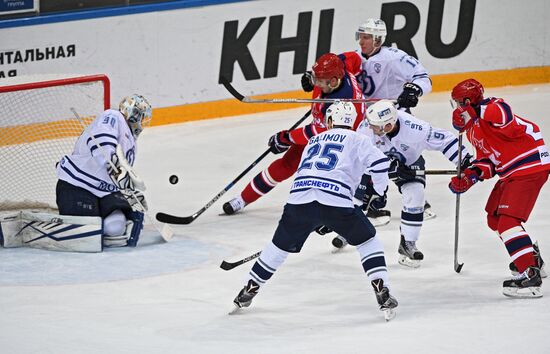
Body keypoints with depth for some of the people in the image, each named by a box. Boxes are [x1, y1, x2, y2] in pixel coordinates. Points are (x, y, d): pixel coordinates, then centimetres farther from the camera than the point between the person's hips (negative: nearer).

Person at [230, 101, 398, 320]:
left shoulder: (314, 141, 32)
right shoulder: (356, 140, 16)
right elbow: (379, 162, -1)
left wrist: (319, 221, 46)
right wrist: (379, 192, 18)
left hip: (299, 197, 4)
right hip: (336, 201, -4)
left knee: (281, 245, 23)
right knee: (367, 240, 15)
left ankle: (249, 289, 29)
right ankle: (382, 293, 3)